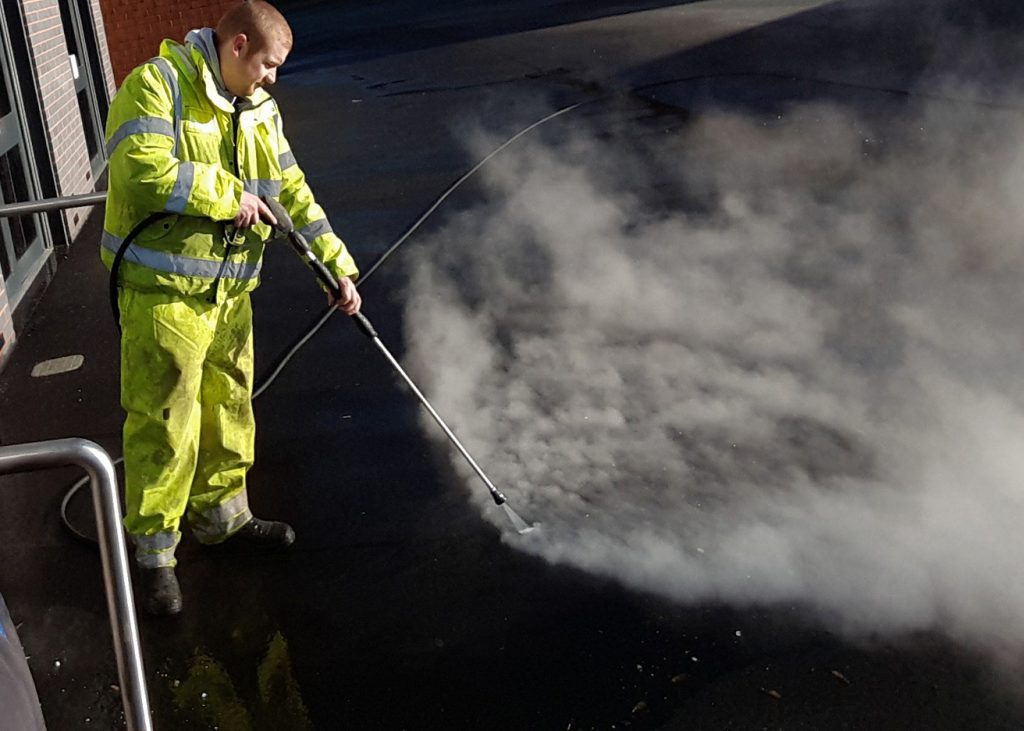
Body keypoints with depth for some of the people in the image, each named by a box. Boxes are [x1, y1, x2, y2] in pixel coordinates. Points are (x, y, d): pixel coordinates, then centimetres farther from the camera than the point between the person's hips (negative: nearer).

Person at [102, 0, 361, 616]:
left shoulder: (259, 110, 11)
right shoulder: (158, 86, -12)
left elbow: (292, 193, 10)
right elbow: (145, 171, -27)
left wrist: (337, 267, 3)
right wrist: (228, 195, -17)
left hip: (229, 290, 7)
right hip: (163, 289, -7)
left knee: (229, 408, 17)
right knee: (166, 422, -3)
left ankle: (222, 514, 38)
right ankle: (154, 551, 14)